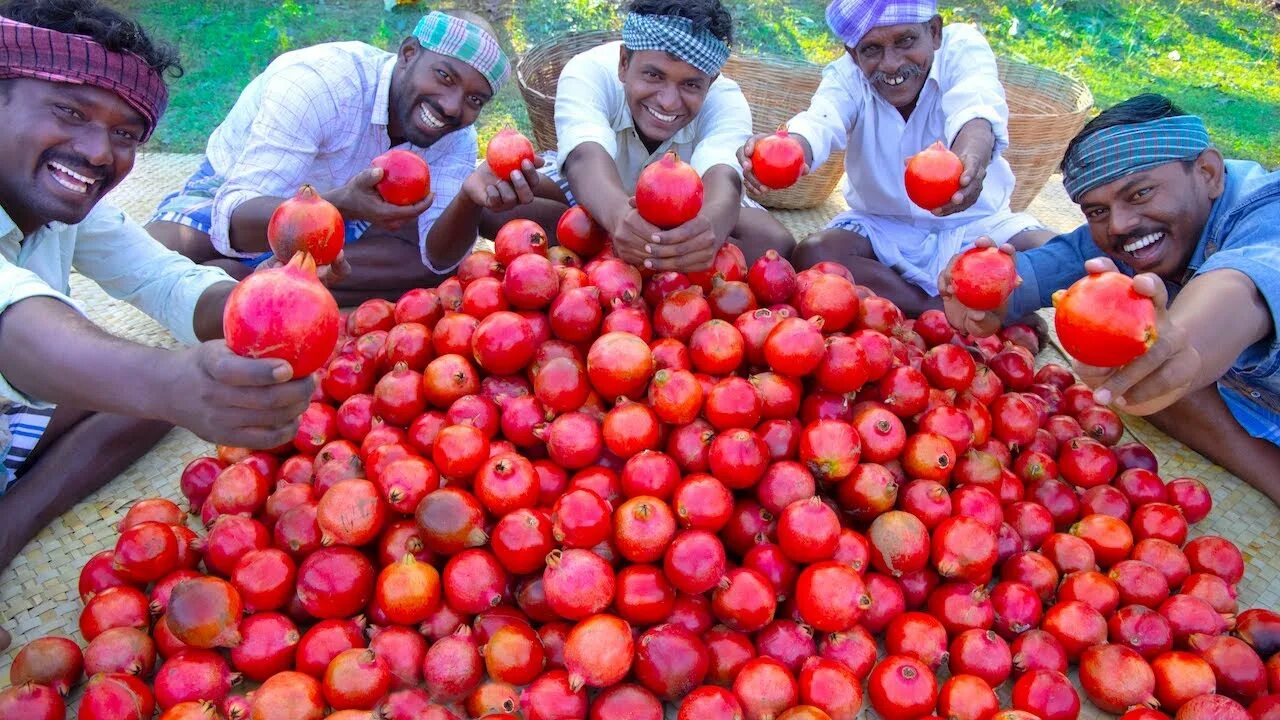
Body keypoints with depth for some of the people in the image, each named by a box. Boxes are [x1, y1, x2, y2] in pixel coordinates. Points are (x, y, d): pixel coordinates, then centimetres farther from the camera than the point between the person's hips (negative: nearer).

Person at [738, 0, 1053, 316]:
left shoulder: (963, 47, -13)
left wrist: (970, 157, -60)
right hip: (881, 228, 1)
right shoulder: (847, 74, -10)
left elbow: (975, 112, -35)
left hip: (973, 222, -1)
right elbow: (819, 123, -33)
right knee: (810, 256, -29)